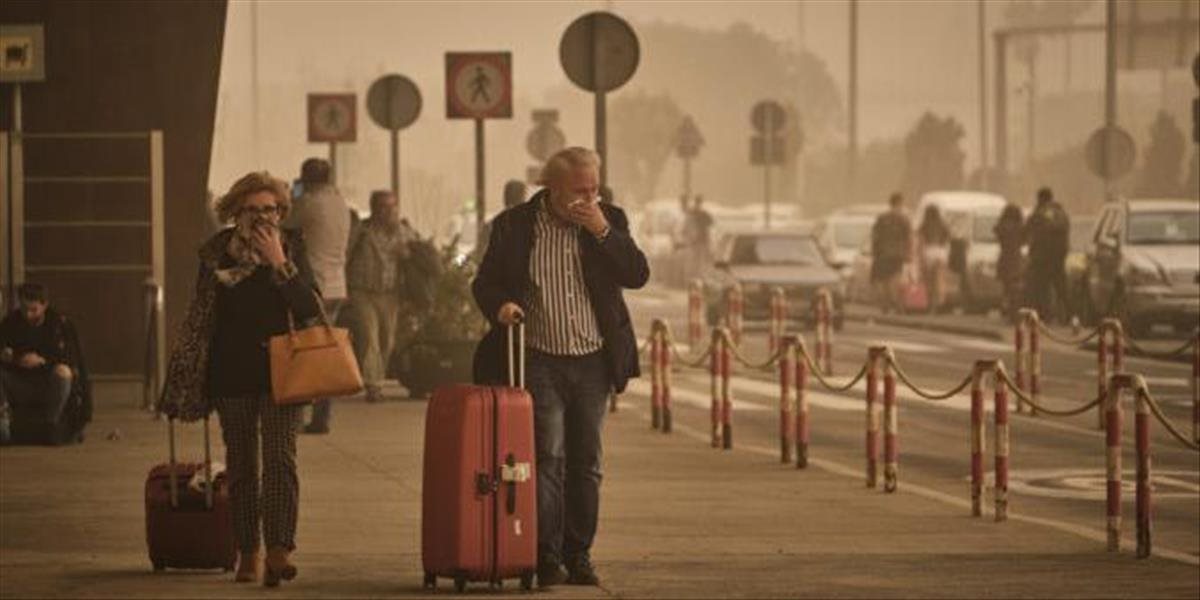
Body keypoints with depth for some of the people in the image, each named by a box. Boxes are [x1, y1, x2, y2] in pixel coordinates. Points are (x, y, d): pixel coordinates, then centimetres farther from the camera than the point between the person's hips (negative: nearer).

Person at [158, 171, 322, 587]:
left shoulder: (292, 247, 0)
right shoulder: (216, 253, 4)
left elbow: (311, 310, -10)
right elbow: (200, 315, 11)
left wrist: (279, 262, -18)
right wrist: (182, 378, 7)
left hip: (279, 369, -2)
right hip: (231, 374, 2)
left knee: (280, 458, -14)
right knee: (241, 465, 7)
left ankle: (280, 549, -22)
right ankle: (248, 553, 15)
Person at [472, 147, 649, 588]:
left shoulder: (609, 222, 5)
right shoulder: (514, 225, 0)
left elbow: (638, 275, -5)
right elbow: (484, 282, 4)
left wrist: (602, 232, -14)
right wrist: (499, 305, -17)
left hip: (594, 364, 3)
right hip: (540, 363, -3)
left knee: (586, 465, 7)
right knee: (548, 459, -10)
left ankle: (578, 556, 14)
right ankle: (547, 557, -10)